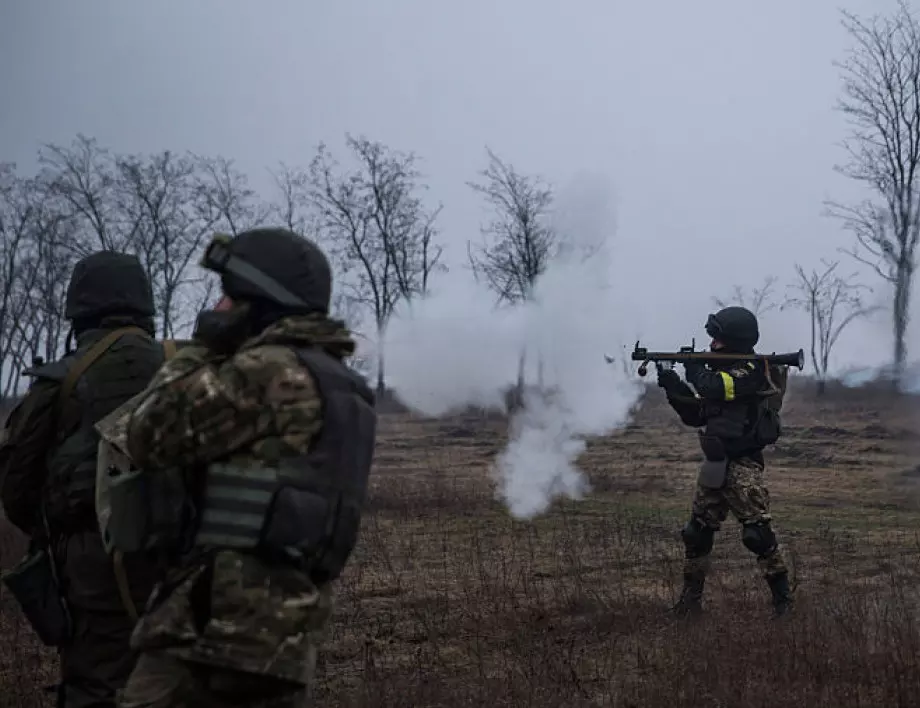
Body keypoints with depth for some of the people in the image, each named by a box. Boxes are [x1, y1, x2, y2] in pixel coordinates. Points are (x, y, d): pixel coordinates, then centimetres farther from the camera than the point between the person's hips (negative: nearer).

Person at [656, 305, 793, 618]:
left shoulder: (753, 371, -12)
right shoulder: (725, 371, 15)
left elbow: (715, 388, -28)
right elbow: (695, 414, 17)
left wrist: (695, 369, -9)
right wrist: (672, 385, 4)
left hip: (743, 466, -9)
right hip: (714, 465, 9)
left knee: (758, 532, -12)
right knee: (697, 533, 9)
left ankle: (782, 596, 0)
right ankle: (690, 598, 18)